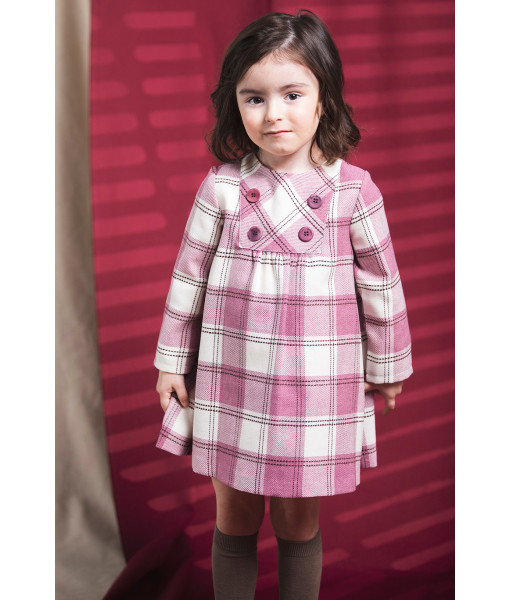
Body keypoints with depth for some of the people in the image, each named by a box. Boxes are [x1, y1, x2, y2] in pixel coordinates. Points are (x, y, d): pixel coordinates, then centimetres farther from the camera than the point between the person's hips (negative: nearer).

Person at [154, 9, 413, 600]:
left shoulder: (353, 190, -7)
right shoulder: (221, 187, -5)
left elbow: (381, 283, 3)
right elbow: (188, 276, 4)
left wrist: (386, 367, 10)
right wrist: (171, 361, 9)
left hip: (314, 385, -1)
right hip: (232, 381, 1)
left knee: (298, 519, 12)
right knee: (235, 517, 14)